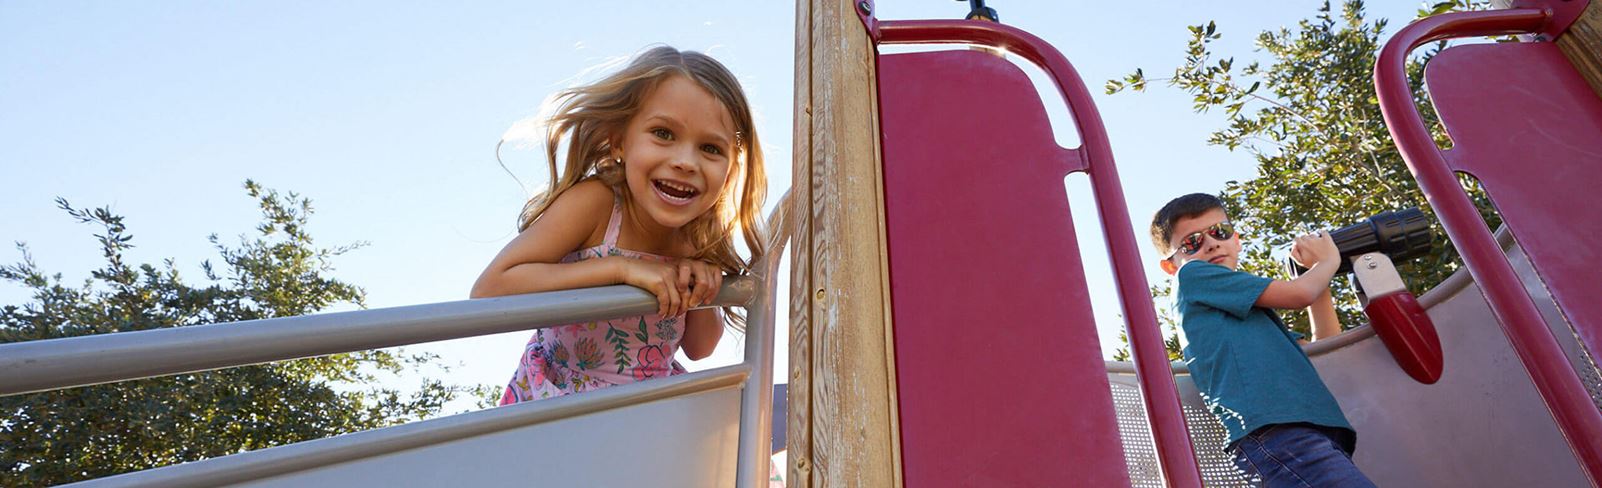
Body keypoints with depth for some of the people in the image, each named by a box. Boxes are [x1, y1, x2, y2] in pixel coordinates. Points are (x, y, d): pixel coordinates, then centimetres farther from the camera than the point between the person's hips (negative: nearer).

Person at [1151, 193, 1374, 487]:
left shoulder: (1246, 307, 31)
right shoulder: (1192, 275, 6)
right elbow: (1298, 294, 3)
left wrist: (1318, 275, 27)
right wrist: (1329, 261, 24)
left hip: (1312, 431, 9)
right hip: (1273, 431, -9)